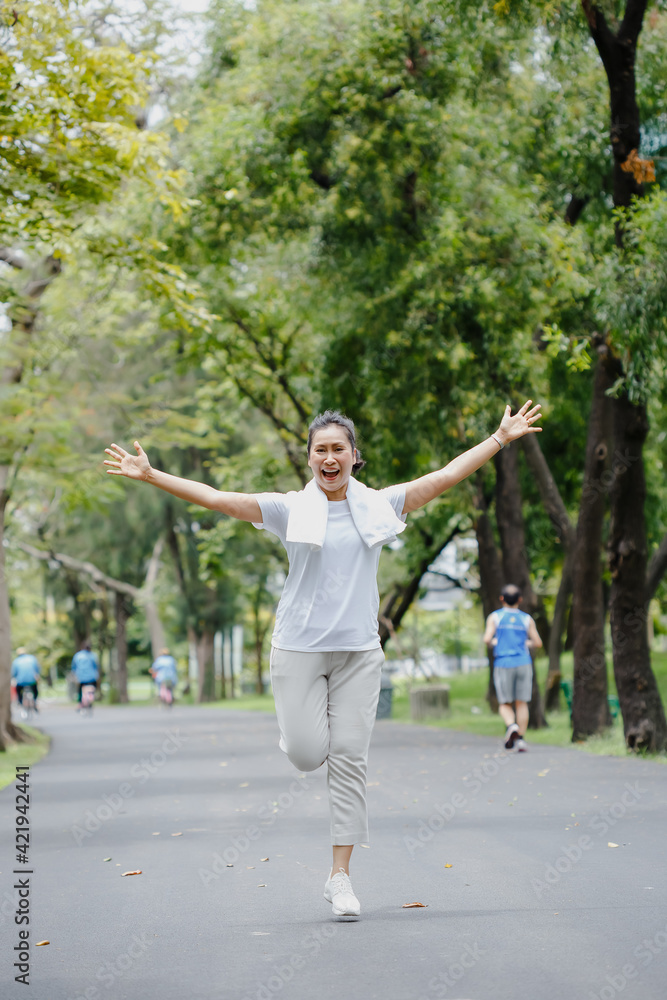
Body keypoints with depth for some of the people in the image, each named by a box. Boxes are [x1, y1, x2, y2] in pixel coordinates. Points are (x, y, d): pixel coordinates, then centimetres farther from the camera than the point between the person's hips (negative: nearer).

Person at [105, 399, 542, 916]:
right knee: (307, 753, -6)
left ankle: (340, 876, 6)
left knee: (349, 760, -1)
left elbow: (446, 476, 5)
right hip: (300, 647, -1)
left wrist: (501, 437, 3)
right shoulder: (290, 509, 1)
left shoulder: (379, 506, 5)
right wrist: (149, 474, -7)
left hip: (358, 650, 1)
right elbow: (215, 498, -2)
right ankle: (310, 725, 33)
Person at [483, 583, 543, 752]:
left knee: (505, 704, 6)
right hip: (523, 663, 1)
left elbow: (487, 639, -8)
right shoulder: (526, 619, 6)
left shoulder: (495, 617, 2)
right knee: (521, 703, 6)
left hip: (503, 664, -1)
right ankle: (520, 739, 1)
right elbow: (538, 643, 6)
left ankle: (512, 726, -22)